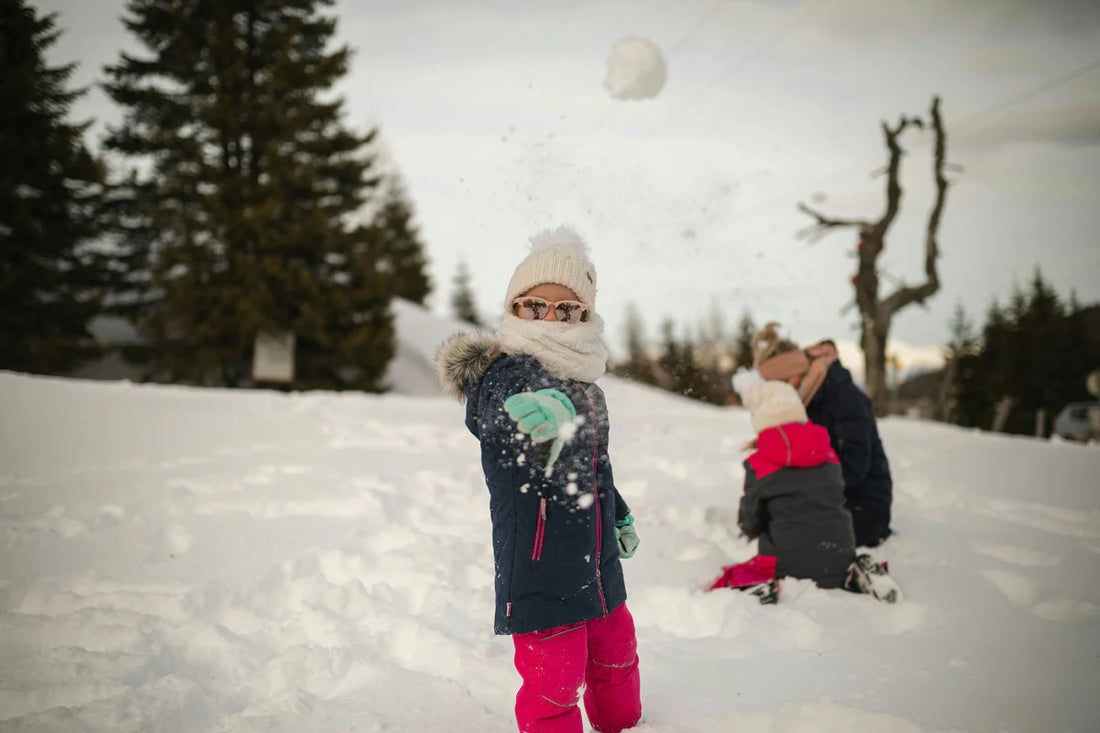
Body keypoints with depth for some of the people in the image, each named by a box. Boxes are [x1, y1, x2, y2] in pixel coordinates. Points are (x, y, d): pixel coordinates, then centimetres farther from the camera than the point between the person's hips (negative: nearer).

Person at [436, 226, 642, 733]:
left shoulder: (583, 379, 7)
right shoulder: (506, 373, -18)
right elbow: (503, 408, -44)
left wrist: (617, 512, 34)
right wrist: (553, 408, -66)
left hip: (594, 560, 8)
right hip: (538, 564, -8)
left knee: (615, 654, 25)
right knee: (553, 679, -6)